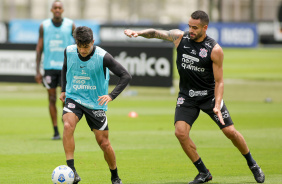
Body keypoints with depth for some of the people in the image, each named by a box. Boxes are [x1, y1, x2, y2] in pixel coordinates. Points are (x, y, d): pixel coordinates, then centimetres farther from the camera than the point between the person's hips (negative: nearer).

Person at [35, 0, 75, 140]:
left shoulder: (70, 25, 3)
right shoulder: (44, 26, 5)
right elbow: (39, 48, 7)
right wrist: (37, 71, 2)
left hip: (66, 66, -1)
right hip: (49, 67, 1)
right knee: (52, 99, 0)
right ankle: (55, 131, 5)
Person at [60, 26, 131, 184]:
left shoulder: (102, 57, -17)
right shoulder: (69, 52, -6)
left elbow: (126, 76, -16)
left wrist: (111, 96, -27)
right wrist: (64, 89, 13)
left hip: (96, 104, -2)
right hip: (73, 98, 2)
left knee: (104, 143, 2)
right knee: (68, 126, -28)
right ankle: (71, 170, -27)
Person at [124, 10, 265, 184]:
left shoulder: (215, 50, -16)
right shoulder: (180, 37, -8)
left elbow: (219, 81, -14)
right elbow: (156, 33, 3)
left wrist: (217, 106, -25)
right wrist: (138, 33, -16)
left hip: (210, 95, -2)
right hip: (187, 96, 2)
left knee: (230, 131, -4)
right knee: (180, 132, -16)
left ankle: (252, 164, 22)